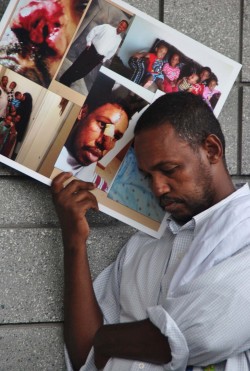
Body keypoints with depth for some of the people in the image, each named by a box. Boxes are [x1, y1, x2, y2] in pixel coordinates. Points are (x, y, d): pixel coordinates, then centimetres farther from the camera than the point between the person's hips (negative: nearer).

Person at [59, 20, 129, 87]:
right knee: (76, 66, -5)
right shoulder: (107, 27, 0)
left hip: (99, 57, 3)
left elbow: (112, 51, 18)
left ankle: (67, 83, 15)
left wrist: (104, 59, 10)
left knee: (83, 72, 1)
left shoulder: (119, 39, 9)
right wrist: (89, 42, -6)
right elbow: (94, 31, 2)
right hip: (91, 50, -3)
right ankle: (62, 82, 5)